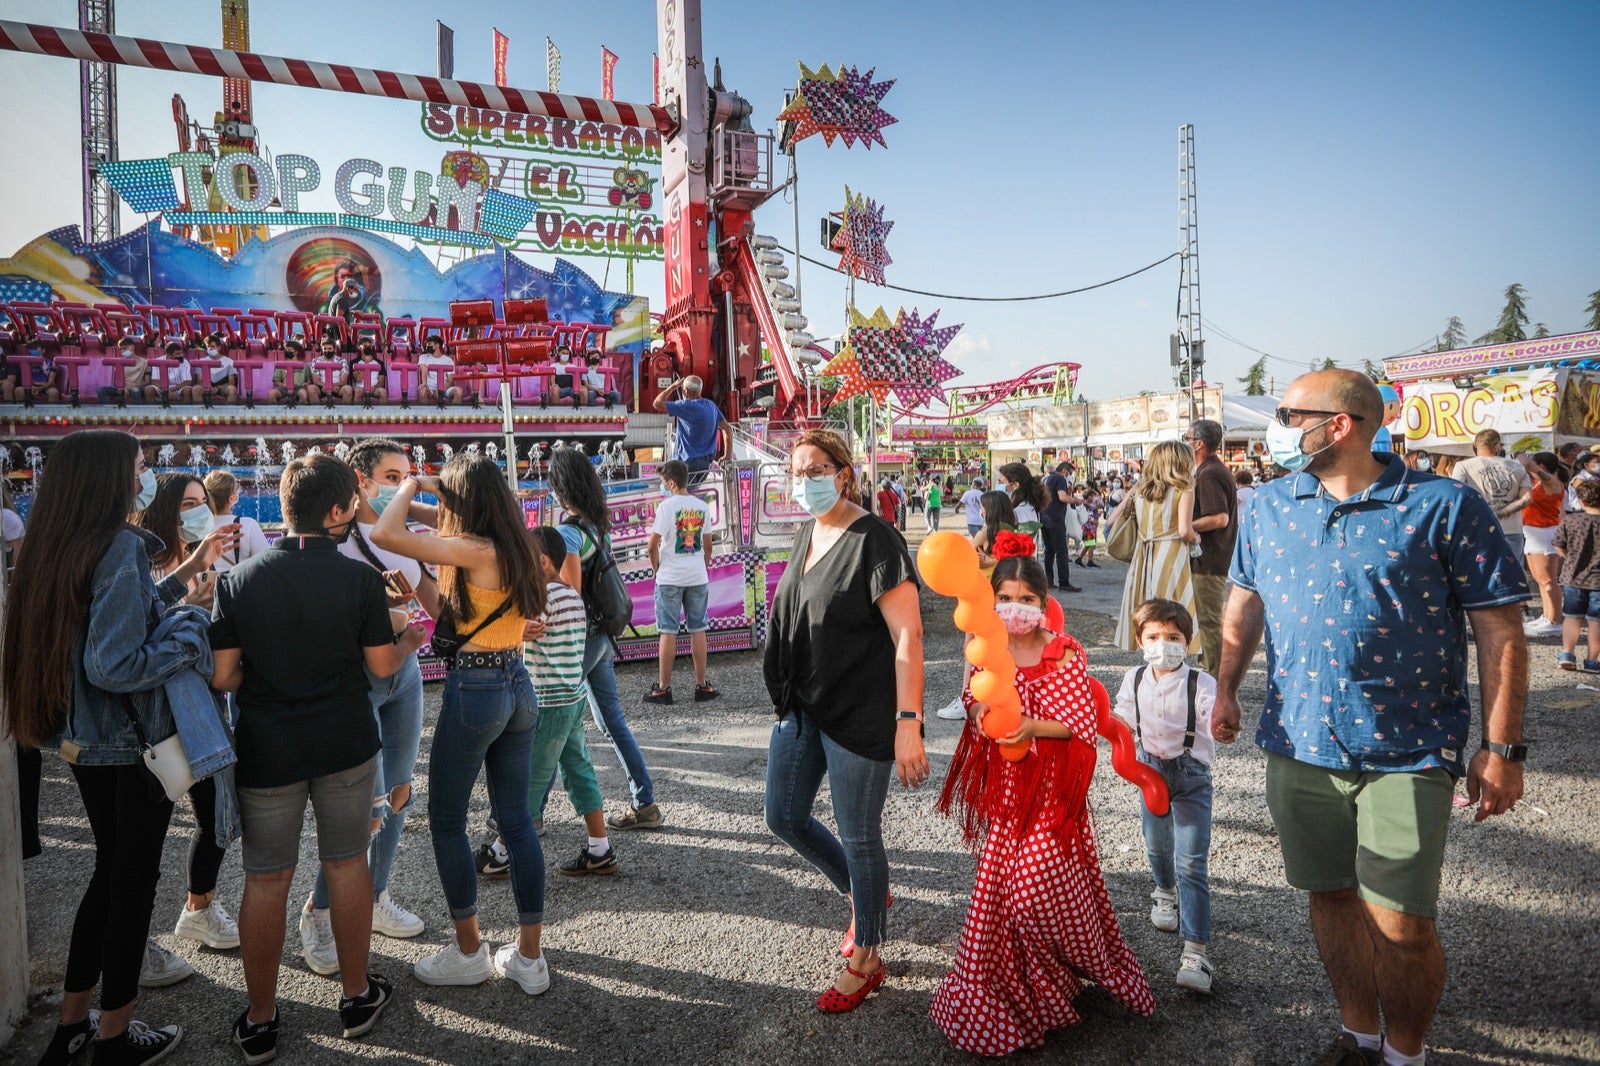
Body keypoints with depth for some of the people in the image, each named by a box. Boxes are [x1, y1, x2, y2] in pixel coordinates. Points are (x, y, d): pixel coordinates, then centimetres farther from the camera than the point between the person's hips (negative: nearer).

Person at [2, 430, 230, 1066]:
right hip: (135, 744, -8)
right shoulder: (120, 546, -22)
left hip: (84, 741, 8)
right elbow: (115, 666, -27)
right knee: (135, 879, 8)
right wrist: (189, 628, -15)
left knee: (111, 870, 22)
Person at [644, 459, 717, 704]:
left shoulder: (667, 506, -12)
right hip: (698, 577, 5)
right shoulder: (702, 507, 5)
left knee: (668, 632, 1)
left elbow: (653, 545, -14)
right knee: (698, 630, 9)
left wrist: (656, 569, 1)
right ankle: (701, 686, 14)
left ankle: (664, 688, 7)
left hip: (670, 578, -4)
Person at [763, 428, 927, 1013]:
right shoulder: (807, 534, 7)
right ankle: (862, 894, 41)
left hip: (860, 713, -8)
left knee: (858, 835, 6)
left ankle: (866, 960, 28)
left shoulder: (872, 540, -18)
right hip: (802, 705, 8)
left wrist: (908, 723, -27)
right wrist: (787, 692, 18)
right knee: (785, 816, 16)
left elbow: (908, 635, -22)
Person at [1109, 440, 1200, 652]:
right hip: (1171, 554, -5)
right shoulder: (1183, 489, -4)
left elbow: (1111, 522, 9)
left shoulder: (1139, 488, 10)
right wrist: (1196, 539, 8)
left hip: (1143, 553, 5)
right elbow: (1184, 530, -13)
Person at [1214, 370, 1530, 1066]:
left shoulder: (1445, 505, -7)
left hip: (1408, 752, -4)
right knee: (1332, 898, 16)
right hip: (1299, 744, 4)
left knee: (1400, 925, 2)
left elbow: (1500, 631, -6)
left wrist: (1501, 750, -8)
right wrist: (1227, 686, 10)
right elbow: (1245, 602, 17)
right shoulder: (1270, 505, 6)